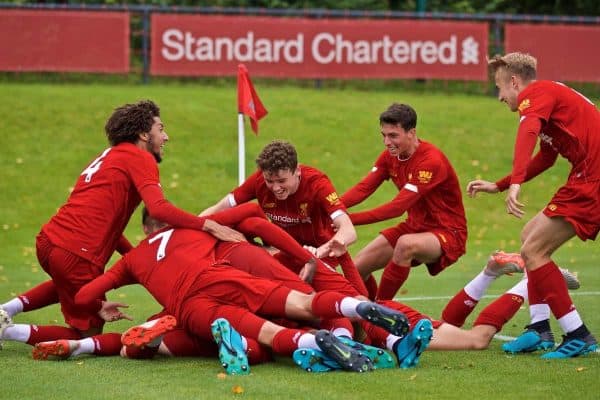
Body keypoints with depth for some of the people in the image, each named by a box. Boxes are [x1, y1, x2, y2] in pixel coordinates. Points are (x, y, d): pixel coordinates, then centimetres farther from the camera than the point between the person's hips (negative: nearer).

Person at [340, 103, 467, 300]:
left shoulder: (432, 161, -25)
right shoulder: (390, 156, 0)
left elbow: (398, 207, -31)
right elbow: (363, 188, -10)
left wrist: (349, 219, -36)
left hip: (448, 233, -8)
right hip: (415, 227, 8)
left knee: (406, 244, -38)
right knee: (358, 266, -5)